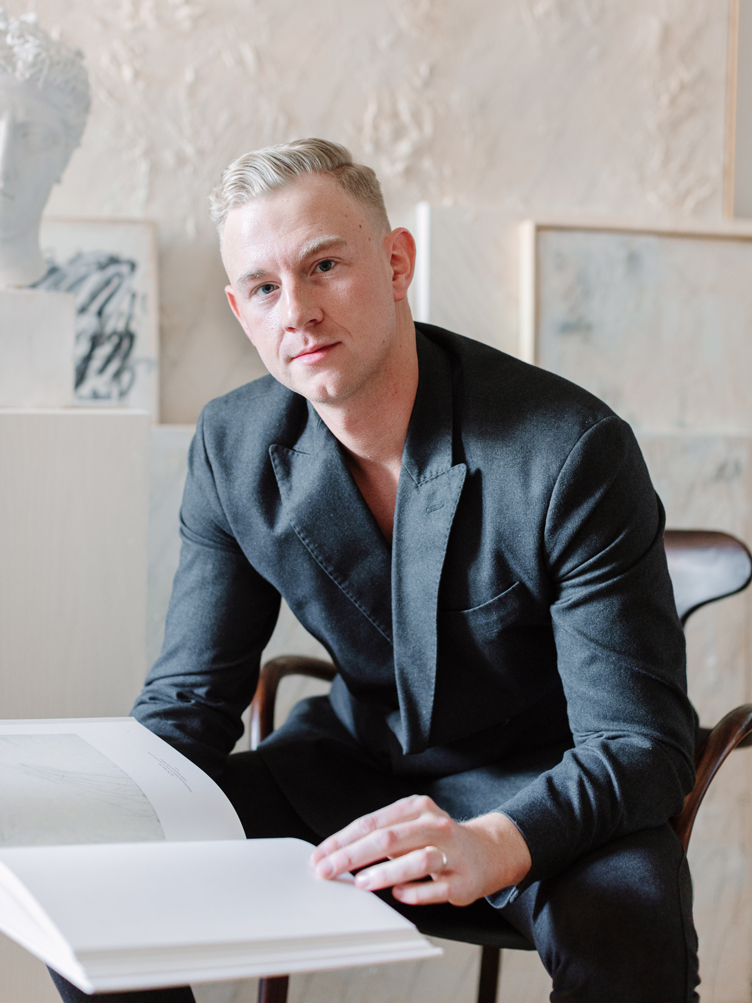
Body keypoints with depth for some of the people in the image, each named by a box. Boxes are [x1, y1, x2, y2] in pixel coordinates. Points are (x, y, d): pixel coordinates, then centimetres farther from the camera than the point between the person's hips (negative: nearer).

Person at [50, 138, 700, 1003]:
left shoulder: (573, 451, -23)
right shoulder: (233, 446, -7)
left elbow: (639, 739, -24)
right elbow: (188, 697, -1)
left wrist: (491, 845, -45)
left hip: (536, 785, -3)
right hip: (351, 762, 4)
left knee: (626, 924, -36)